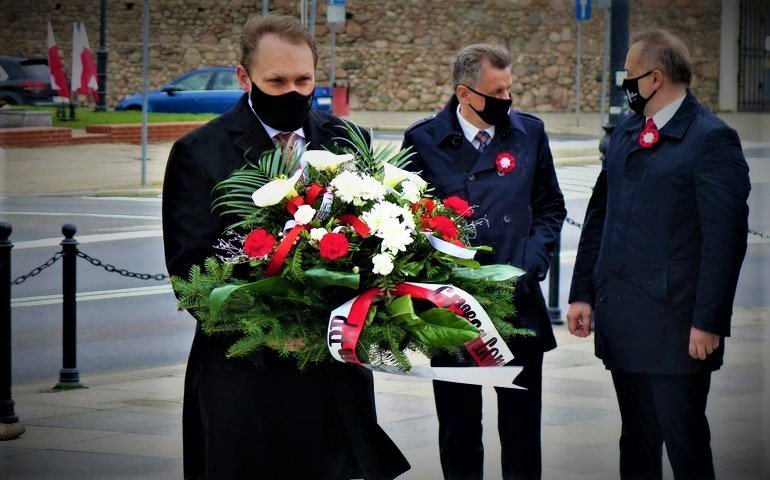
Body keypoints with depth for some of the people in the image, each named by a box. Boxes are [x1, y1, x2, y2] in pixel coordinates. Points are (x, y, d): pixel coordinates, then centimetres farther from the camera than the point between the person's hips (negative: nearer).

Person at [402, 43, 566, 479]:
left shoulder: (530, 132, 4)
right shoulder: (423, 141, -3)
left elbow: (550, 207, 12)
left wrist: (531, 263, -3)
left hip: (519, 301, 2)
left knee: (522, 430, 5)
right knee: (459, 428, 8)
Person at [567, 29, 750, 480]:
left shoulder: (712, 139, -10)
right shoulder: (626, 132, 15)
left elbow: (725, 238, -13)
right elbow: (599, 215, 19)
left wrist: (709, 322, -16)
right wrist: (583, 292, 12)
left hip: (676, 324, -7)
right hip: (621, 318, 7)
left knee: (685, 441, -4)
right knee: (636, 442, 13)